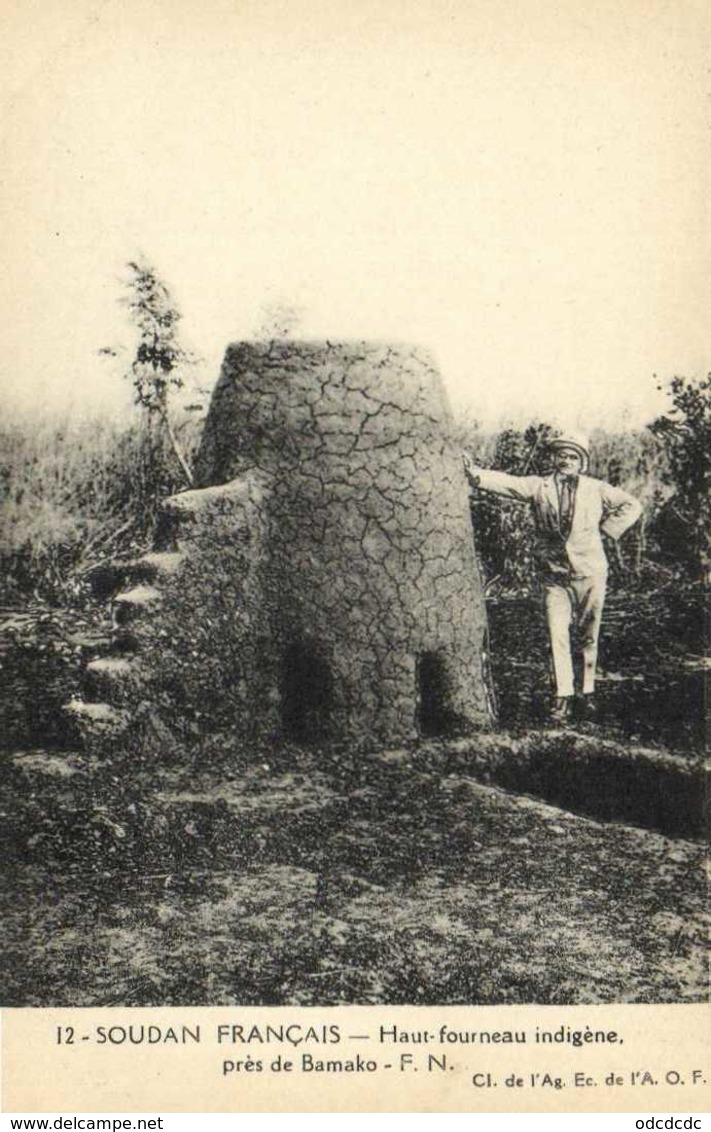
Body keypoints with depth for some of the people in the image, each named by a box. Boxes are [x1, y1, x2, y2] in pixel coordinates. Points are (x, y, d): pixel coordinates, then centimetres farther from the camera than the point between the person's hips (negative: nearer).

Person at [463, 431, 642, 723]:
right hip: (553, 576, 0)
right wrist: (475, 474, -27)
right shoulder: (538, 486, 3)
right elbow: (506, 483, -10)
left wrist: (605, 530, 3)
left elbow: (631, 506, 13)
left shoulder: (596, 489, 5)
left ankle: (588, 694, 18)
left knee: (588, 637, 7)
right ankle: (563, 698, 0)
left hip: (589, 573, 0)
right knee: (557, 636, -5)